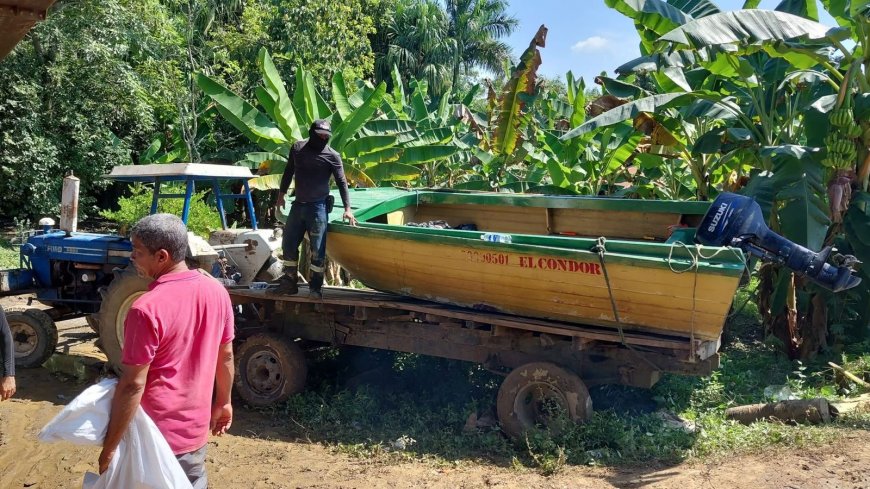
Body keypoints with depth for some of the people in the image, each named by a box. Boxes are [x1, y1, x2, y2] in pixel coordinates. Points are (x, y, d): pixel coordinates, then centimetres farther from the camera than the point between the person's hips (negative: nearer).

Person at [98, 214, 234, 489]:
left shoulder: (147, 309, -24)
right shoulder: (216, 291, -4)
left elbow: (133, 385, -21)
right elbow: (226, 356, 7)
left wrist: (110, 447, -12)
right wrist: (223, 402, 20)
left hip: (153, 432, -6)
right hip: (195, 425, 6)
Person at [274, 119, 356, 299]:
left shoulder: (332, 156, -6)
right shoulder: (297, 148, 5)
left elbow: (341, 182, -6)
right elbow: (288, 172, 17)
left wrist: (347, 208, -14)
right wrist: (281, 194, 19)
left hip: (318, 207, -4)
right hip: (298, 204, 5)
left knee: (317, 249, -4)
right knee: (289, 245, 9)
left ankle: (315, 287, 6)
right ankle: (289, 283, 21)